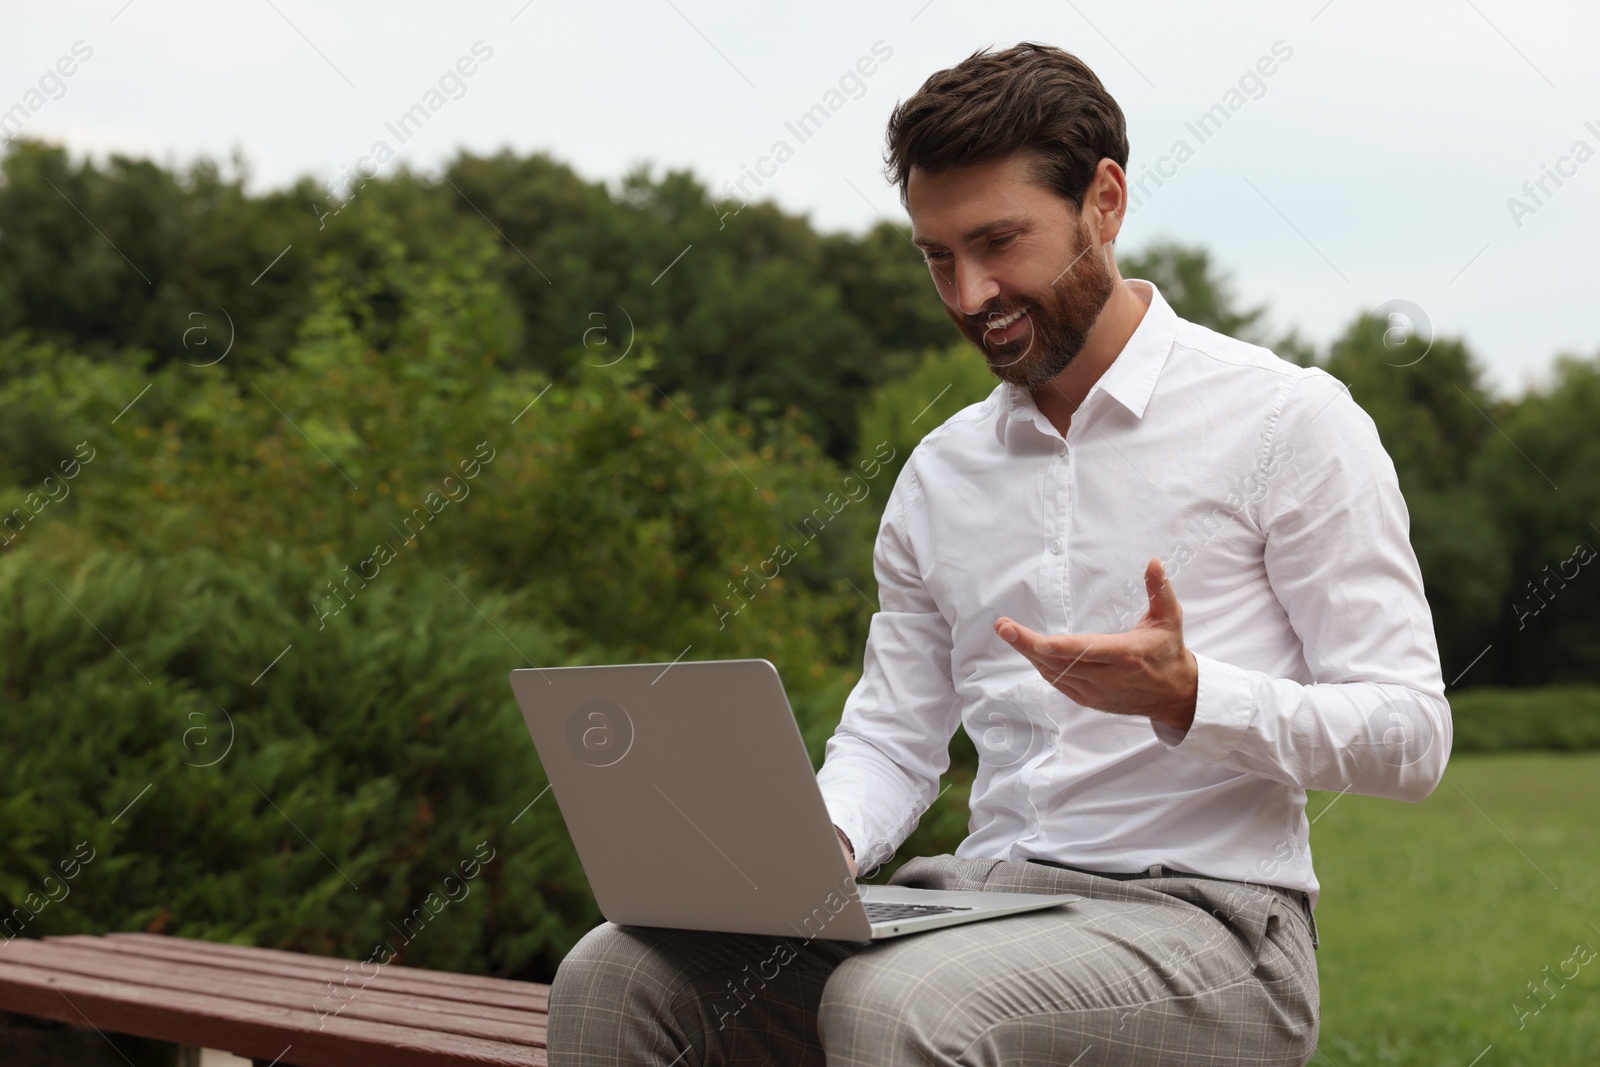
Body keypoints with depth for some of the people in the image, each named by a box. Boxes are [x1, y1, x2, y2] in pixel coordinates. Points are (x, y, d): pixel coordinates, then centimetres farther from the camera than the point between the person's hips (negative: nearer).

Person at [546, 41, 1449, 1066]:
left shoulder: (1286, 420, -2)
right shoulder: (939, 477, 15)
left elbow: (1410, 737, -5)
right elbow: (890, 738, 17)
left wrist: (1184, 695, -21)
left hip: (1206, 920, -5)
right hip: (984, 891, 5)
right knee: (616, 973, -16)